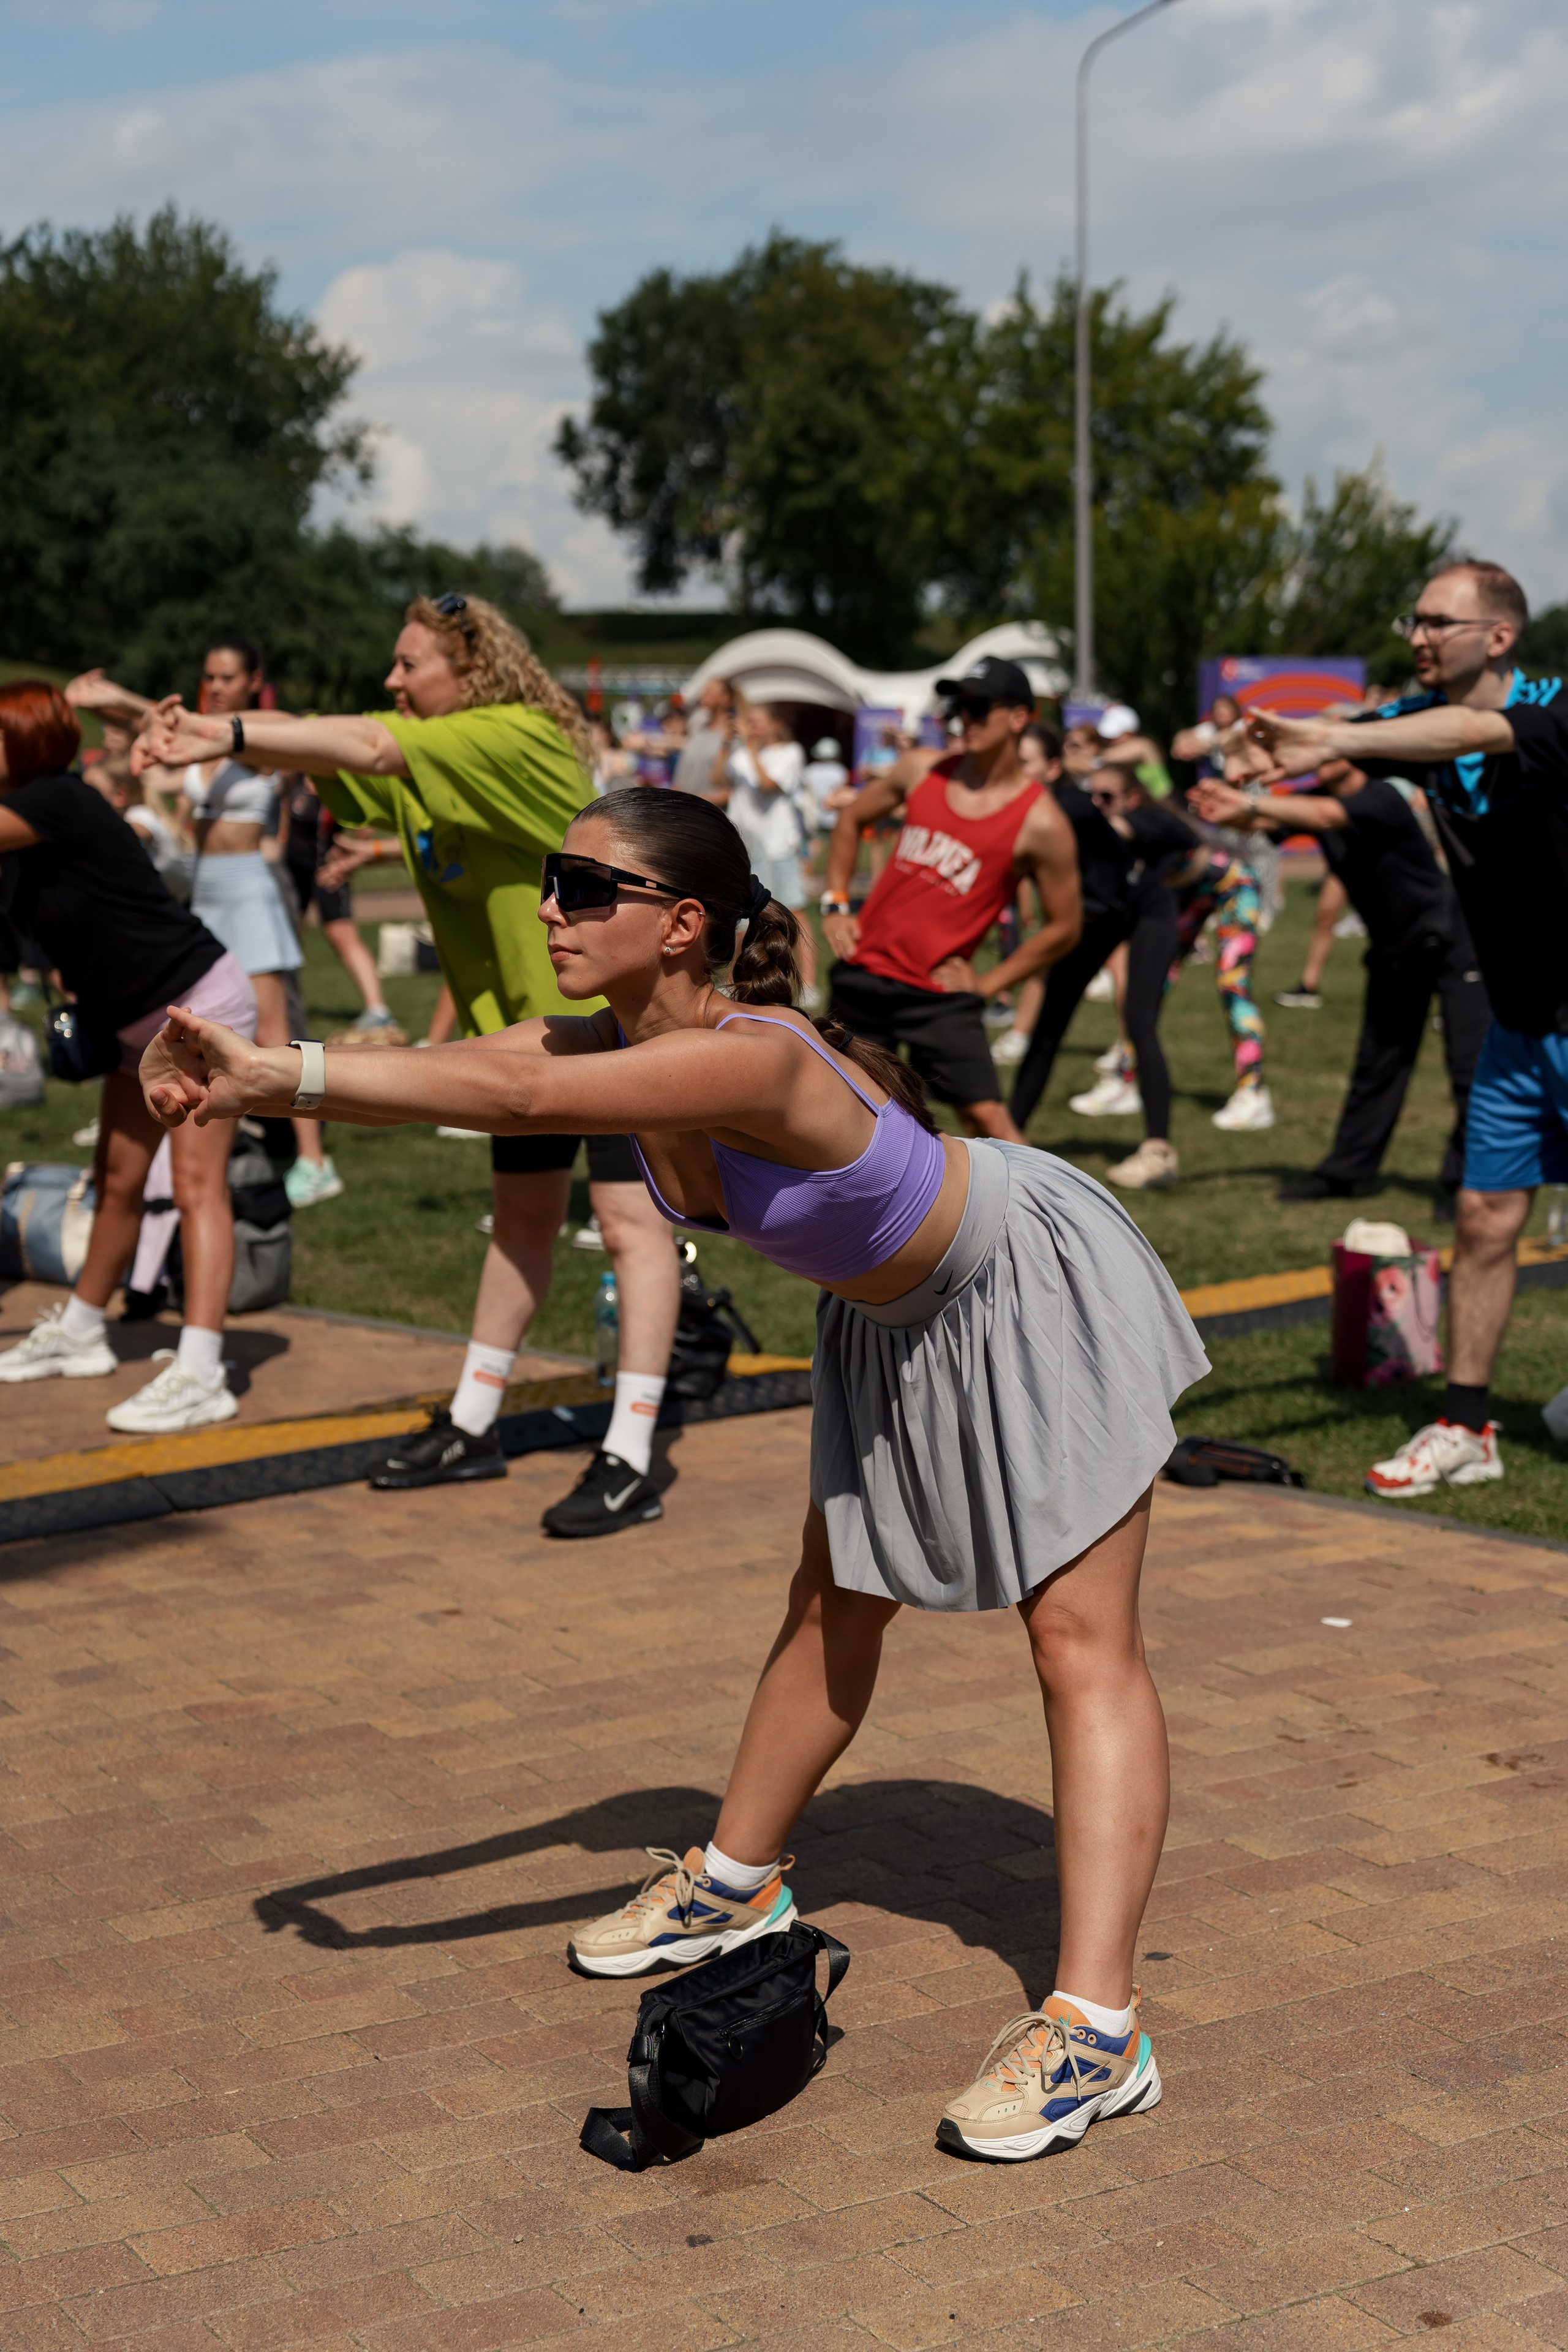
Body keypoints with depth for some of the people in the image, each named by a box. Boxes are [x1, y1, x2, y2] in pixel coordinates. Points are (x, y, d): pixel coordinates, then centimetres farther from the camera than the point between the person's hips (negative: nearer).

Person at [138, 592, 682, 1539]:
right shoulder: (424, 760, 6)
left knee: (629, 1218, -10)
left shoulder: (520, 739, -21)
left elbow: (373, 748, -32)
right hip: (524, 1019, 9)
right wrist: (204, 732, -21)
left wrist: (228, 735, -32)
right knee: (523, 1213, 16)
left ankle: (631, 1460, -13)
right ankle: (475, 1426, 25)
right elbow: (337, 757, -5)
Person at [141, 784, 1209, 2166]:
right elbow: (457, 1073, -23)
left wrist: (285, 1071, -51)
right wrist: (251, 1083, -40)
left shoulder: (749, 1059, -38)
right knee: (836, 1606, 20)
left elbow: (516, 1098, -49)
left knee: (1083, 1640, -11)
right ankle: (738, 1884, 36)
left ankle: (1097, 2027, -14)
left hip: (1035, 1291, -9)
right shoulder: (618, 1050, -12)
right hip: (899, 1319, 9)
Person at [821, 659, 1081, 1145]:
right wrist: (835, 904, 9)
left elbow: (1063, 928, -4)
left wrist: (986, 984, -6)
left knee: (986, 1114, -12)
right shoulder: (922, 770, 3)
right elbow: (852, 819, 19)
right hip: (865, 968, 4)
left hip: (939, 993, -4)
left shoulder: (1040, 823, -10)